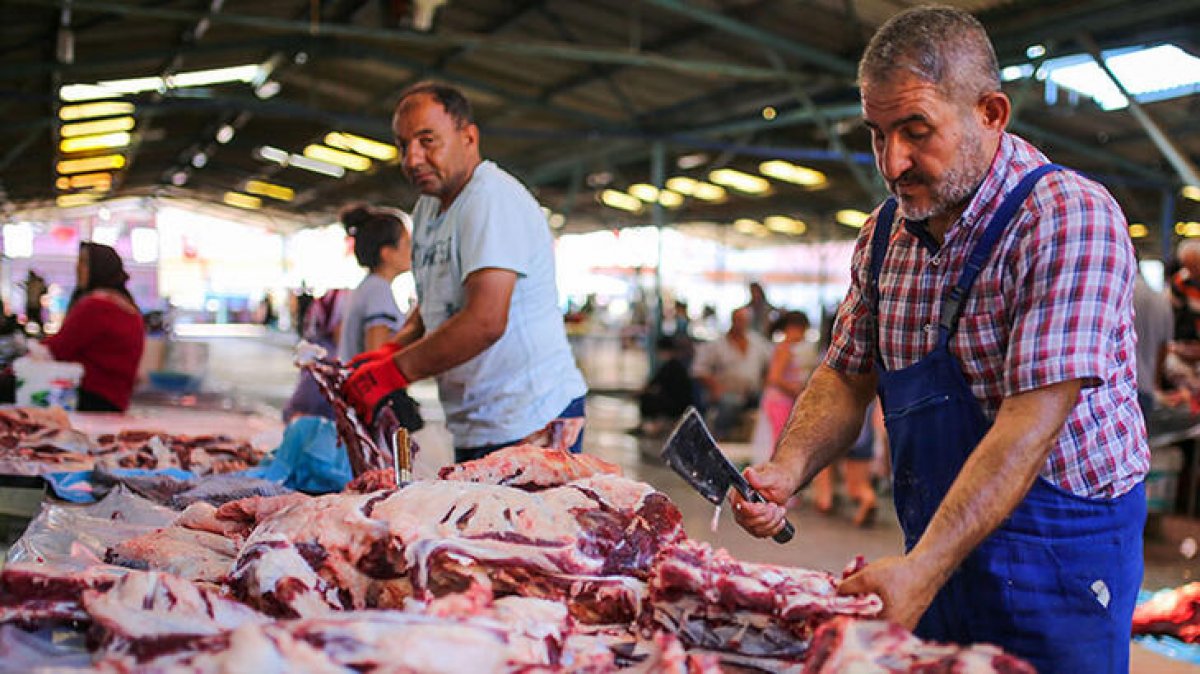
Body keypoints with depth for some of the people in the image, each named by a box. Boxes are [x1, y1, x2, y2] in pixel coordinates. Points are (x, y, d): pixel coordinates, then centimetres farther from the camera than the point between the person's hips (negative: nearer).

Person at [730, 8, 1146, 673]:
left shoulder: (1072, 219, -20)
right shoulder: (885, 231, 2)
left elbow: (1032, 423, -27)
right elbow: (848, 376, 9)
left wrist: (923, 569, -33)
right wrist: (786, 471, -10)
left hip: (1059, 557, -6)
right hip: (936, 549, 6)